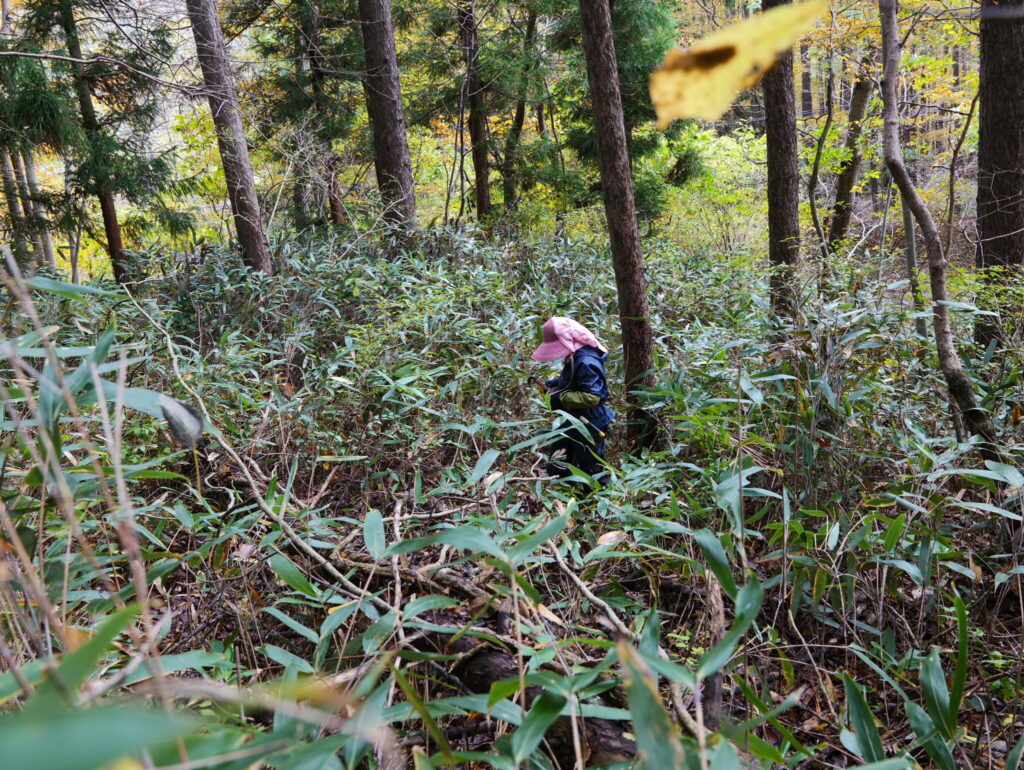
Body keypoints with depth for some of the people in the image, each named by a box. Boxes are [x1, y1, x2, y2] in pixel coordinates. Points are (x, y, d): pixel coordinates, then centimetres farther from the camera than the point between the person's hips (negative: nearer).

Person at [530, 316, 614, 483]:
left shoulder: (586, 362, -28)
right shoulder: (574, 356, 3)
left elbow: (592, 397, -32)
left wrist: (561, 398, -25)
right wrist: (555, 384, 4)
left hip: (589, 424, -10)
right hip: (574, 420, 11)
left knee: (591, 465, 7)